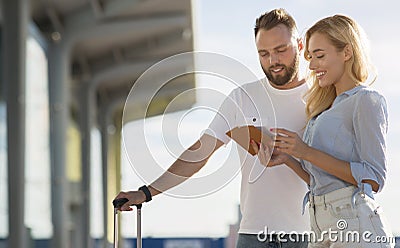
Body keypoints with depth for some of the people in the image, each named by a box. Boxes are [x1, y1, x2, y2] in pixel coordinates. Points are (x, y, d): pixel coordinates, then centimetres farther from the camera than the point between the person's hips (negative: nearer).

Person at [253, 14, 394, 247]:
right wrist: (286, 158, 2)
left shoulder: (367, 101, -5)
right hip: (324, 228, 7)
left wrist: (308, 153, -15)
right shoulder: (327, 107, 19)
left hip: (357, 228, -7)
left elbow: (373, 179, -13)